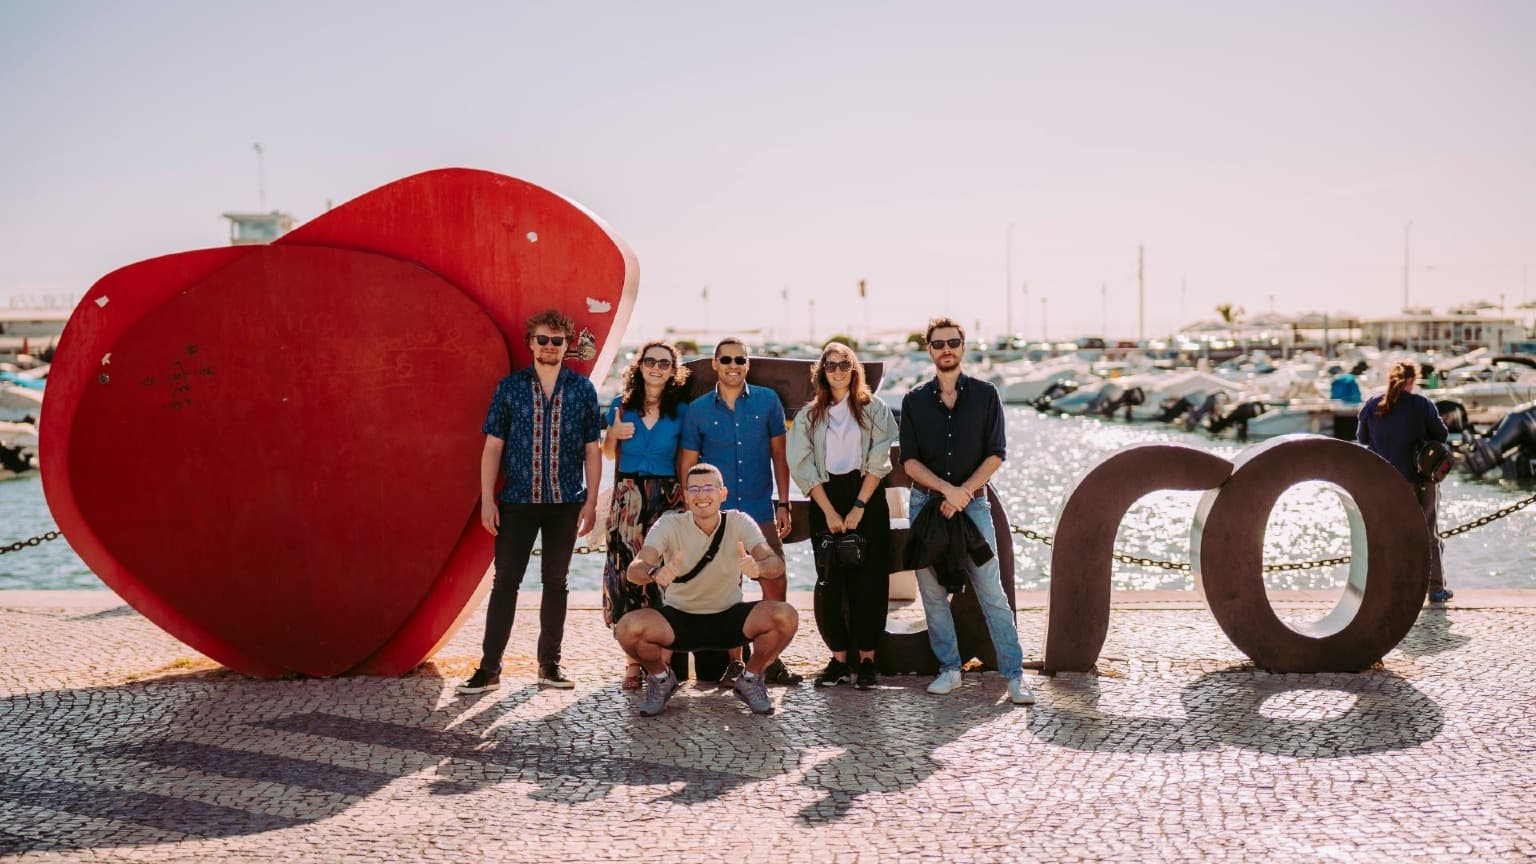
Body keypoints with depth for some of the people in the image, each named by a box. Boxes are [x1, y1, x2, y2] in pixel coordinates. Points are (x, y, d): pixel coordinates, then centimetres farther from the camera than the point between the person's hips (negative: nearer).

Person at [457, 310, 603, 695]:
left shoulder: (582, 389, 4)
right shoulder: (510, 386, 3)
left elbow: (592, 450, 5)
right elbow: (493, 446, 3)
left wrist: (591, 501, 0)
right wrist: (487, 499, -4)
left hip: (565, 503, 1)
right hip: (517, 501, -1)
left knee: (556, 581, 9)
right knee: (505, 581, 0)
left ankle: (549, 663, 19)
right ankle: (489, 667, 6)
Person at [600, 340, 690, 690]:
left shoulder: (681, 412, 5)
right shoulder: (621, 405, 7)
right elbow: (608, 453, 18)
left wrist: (687, 500, -6)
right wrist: (614, 435, -3)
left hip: (667, 499, -1)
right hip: (628, 499, 1)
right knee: (627, 574, -5)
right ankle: (634, 661, 3)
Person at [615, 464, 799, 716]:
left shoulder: (740, 523, -11)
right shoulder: (670, 525, -13)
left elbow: (776, 565, -26)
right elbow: (635, 569, -27)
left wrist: (759, 567, -51)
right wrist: (655, 573, -52)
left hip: (729, 619, 1)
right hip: (678, 619, 0)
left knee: (786, 617, -26)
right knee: (627, 628, -29)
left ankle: (751, 679, 3)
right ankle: (661, 678, 5)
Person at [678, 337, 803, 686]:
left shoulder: (767, 400, 2)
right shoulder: (698, 409, 1)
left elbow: (779, 454, 7)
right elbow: (687, 465, 5)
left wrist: (783, 504, 3)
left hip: (761, 512, 1)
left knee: (776, 586, -1)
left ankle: (772, 660, 14)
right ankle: (734, 662, 18)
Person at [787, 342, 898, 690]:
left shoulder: (873, 409, 5)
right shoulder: (809, 415, 9)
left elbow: (879, 461, -2)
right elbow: (804, 467, 3)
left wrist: (859, 507, -10)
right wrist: (829, 511, -7)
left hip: (867, 497, -1)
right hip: (826, 500, 1)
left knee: (868, 578, -3)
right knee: (830, 580, -1)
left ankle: (867, 658, 4)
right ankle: (838, 658, 7)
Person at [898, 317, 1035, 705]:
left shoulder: (985, 395, 4)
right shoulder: (914, 400, 6)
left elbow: (995, 454, -1)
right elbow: (909, 460, 0)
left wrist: (963, 492, -12)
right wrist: (947, 489, -13)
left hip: (972, 501, -2)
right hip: (925, 502, 2)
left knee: (991, 591, -5)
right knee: (933, 593, 5)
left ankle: (1014, 674, 0)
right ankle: (949, 669, 17)